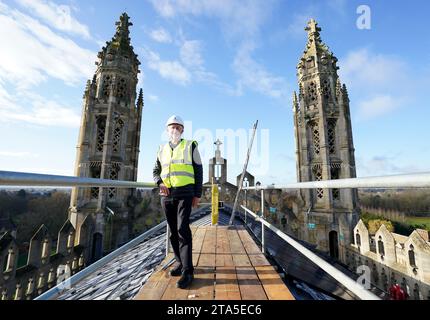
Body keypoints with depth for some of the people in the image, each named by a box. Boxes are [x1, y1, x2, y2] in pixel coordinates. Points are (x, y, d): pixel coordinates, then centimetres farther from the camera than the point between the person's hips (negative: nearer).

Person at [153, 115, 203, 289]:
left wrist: (197, 194, -3)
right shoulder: (162, 149, 12)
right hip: (167, 195, 4)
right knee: (173, 231, 11)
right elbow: (156, 170, 17)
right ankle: (180, 262, 29)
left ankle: (187, 271, -2)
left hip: (185, 194, -4)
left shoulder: (190, 146, 3)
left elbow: (198, 171, 2)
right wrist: (160, 183, -6)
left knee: (183, 229, -12)